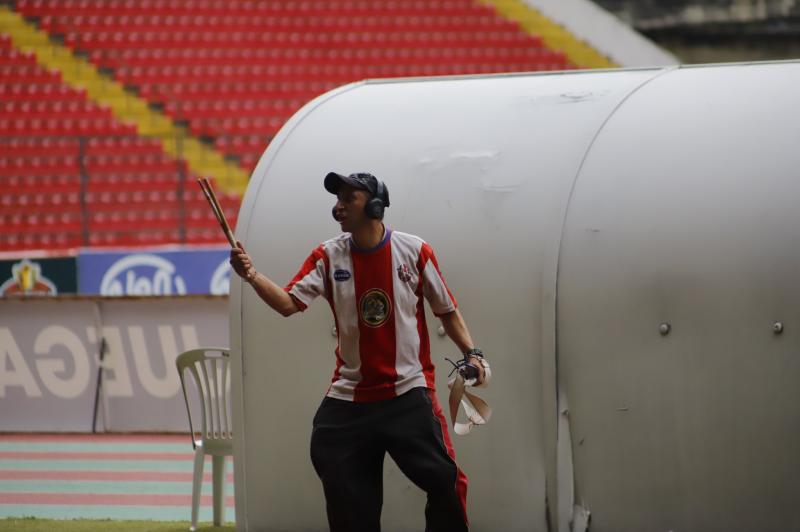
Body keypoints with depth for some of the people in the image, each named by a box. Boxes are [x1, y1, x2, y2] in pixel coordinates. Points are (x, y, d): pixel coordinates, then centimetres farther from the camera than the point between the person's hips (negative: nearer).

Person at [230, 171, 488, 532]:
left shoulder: (414, 251, -4)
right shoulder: (328, 257, 1)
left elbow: (446, 309, 6)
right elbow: (289, 303, -10)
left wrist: (470, 353, -5)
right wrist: (252, 276, -26)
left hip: (408, 393, -3)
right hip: (349, 398, 3)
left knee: (444, 480, -12)